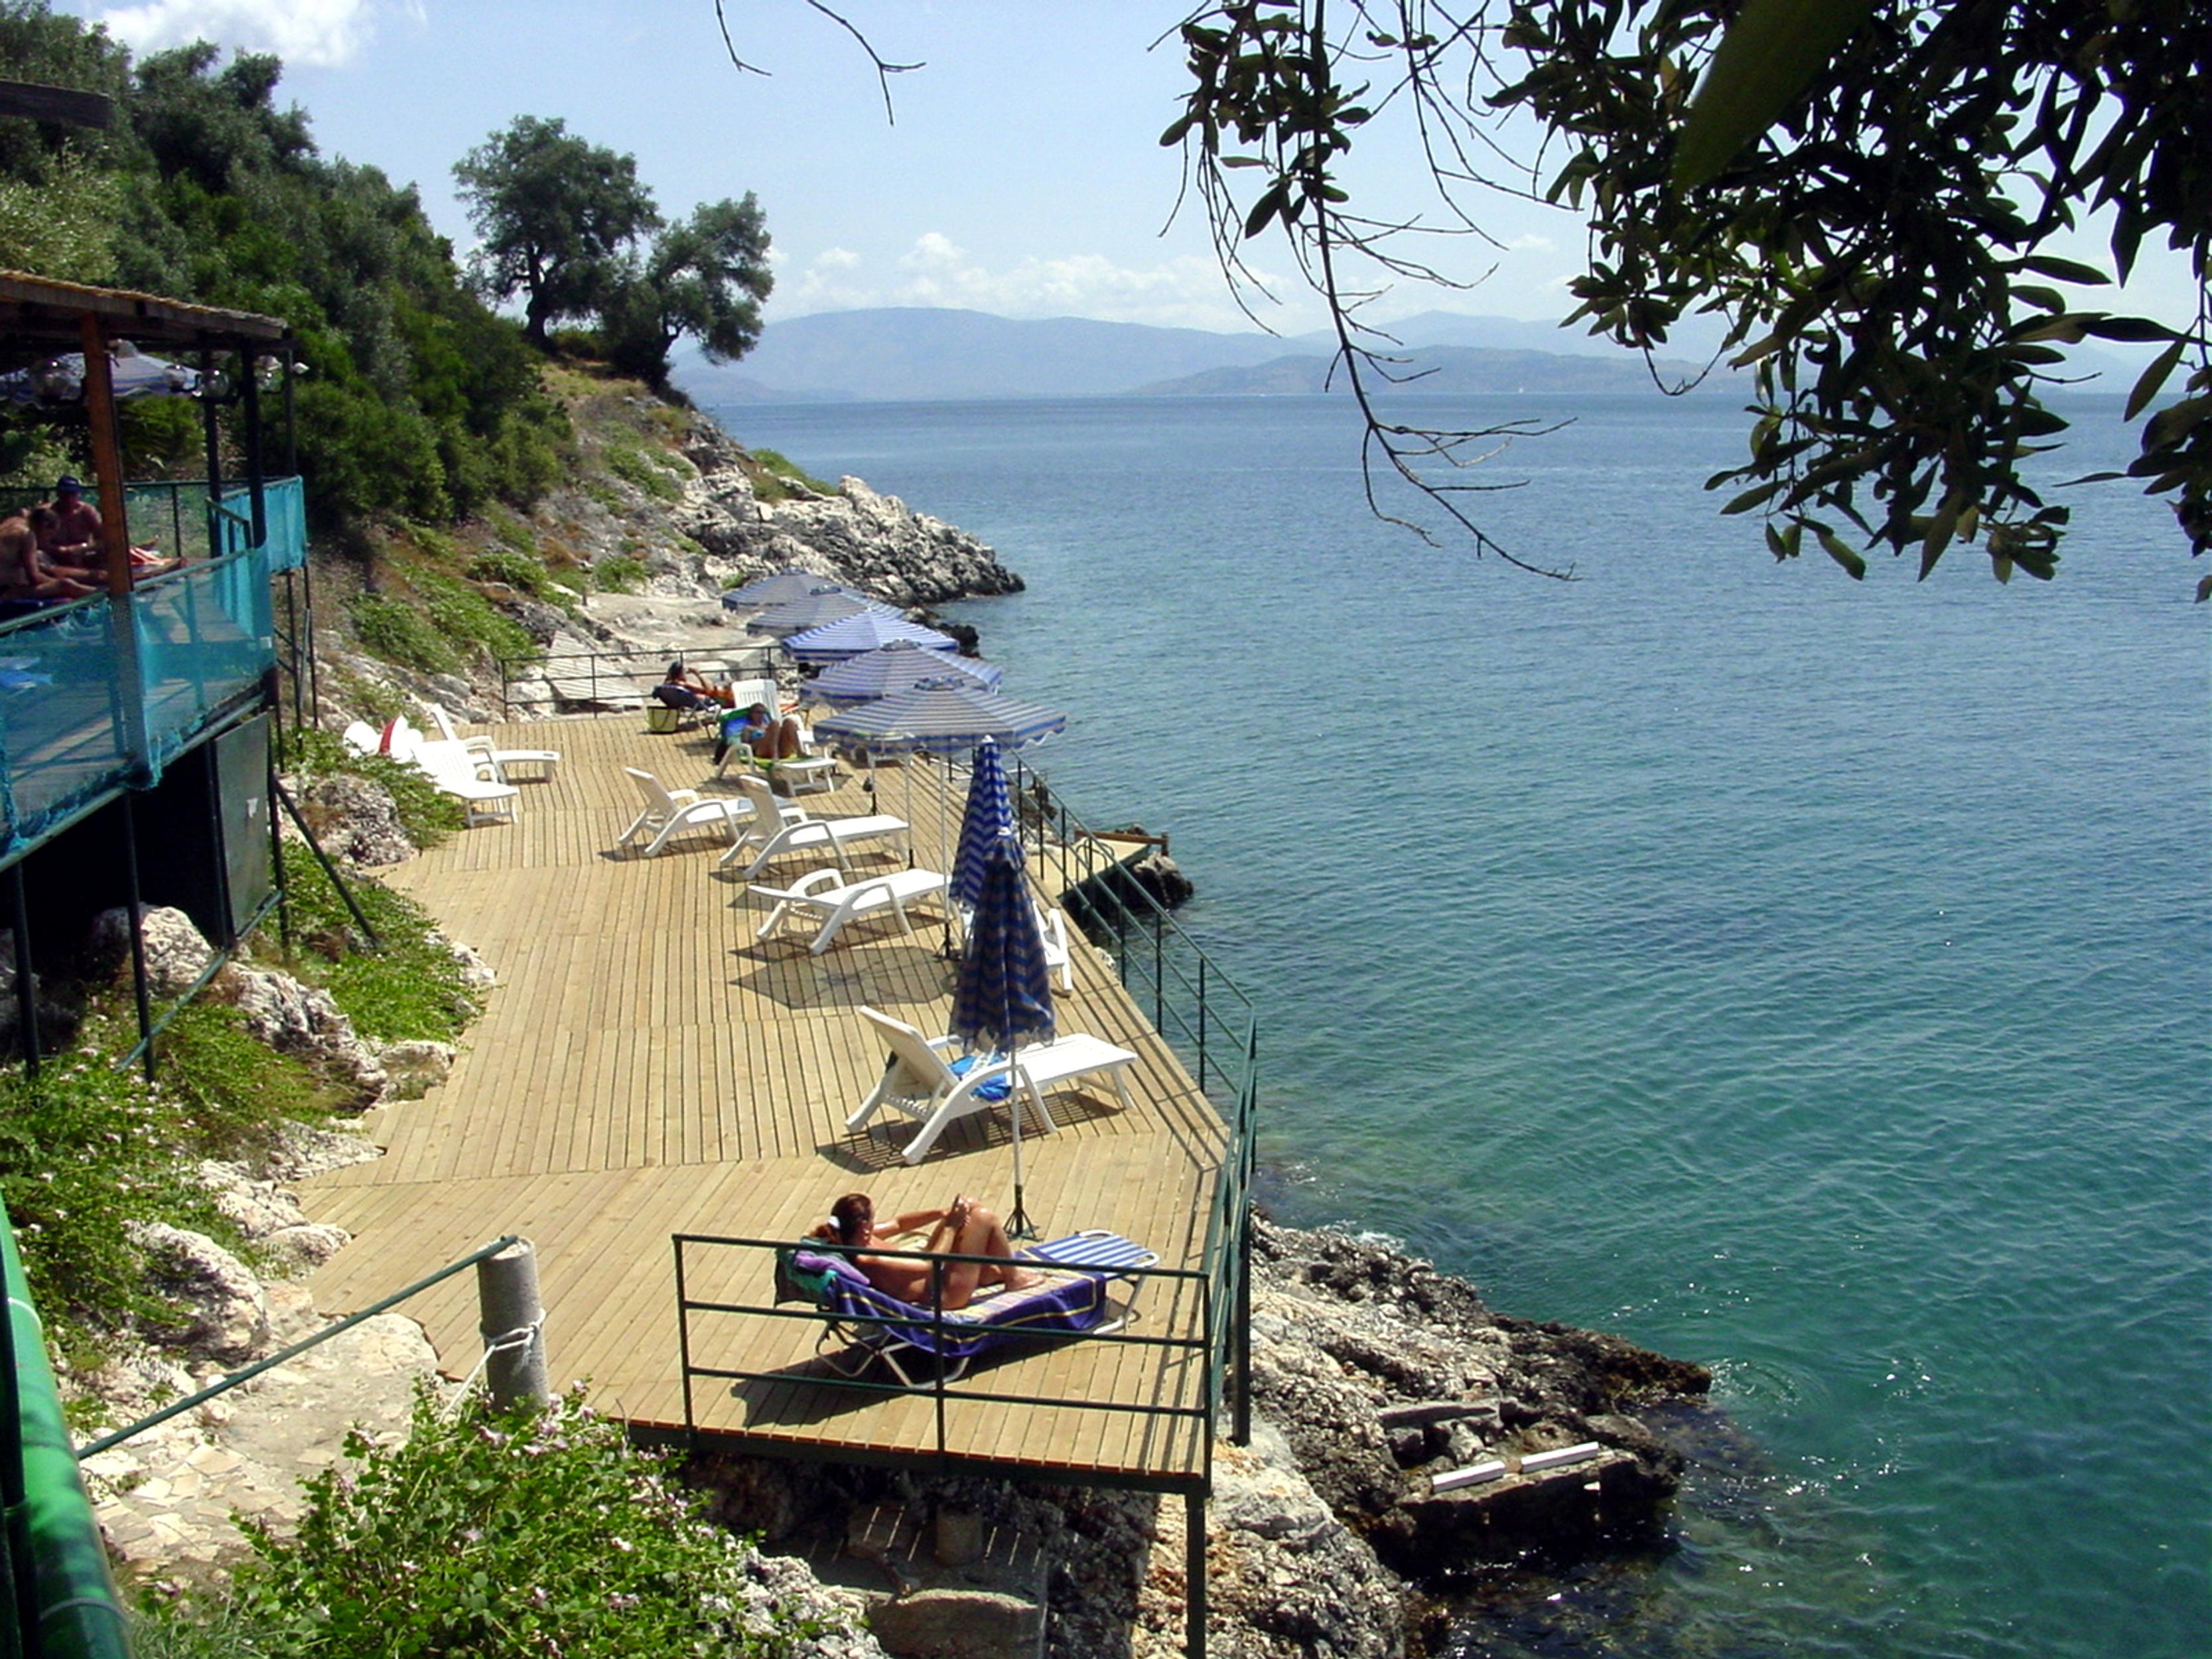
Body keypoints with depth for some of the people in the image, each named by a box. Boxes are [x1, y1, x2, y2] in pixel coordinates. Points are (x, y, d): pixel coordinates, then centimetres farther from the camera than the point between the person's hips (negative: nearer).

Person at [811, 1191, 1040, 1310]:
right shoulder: (869, 1263, -37)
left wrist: (942, 1214, -9)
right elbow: (931, 1266, -31)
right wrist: (951, 1226, -21)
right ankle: (1014, 1278, 14)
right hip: (944, 1294, -10)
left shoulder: (855, 1239, -9)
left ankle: (995, 1270, 30)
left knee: (969, 1205, 13)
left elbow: (898, 1225, 3)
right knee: (985, 1218, -10)